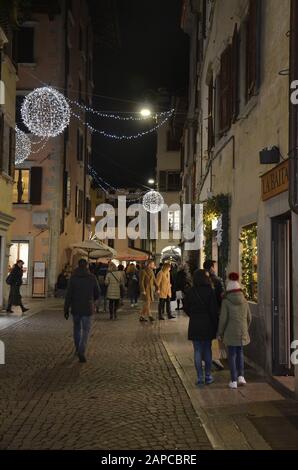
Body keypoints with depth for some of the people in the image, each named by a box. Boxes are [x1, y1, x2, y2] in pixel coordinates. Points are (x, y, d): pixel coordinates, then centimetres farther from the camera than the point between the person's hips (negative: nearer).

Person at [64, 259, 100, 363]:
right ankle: (81, 352, -13)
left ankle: (78, 349, 33)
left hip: (75, 308, 2)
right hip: (87, 308, -2)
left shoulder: (73, 278, -6)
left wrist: (66, 309, -3)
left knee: (77, 328, 20)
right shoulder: (92, 278, -5)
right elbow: (97, 293, 2)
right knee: (85, 330, 2)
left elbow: (69, 295, -8)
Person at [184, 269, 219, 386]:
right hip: (208, 325, -1)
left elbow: (186, 307, 3)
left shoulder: (190, 292, -5)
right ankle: (208, 376, 17)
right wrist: (216, 324, -2)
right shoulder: (210, 291, -11)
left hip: (194, 325, 1)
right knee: (207, 350, 12)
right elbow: (214, 310, -10)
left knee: (197, 351, 7)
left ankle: (200, 377, 9)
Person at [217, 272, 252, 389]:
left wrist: (220, 333, 1)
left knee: (232, 355, 5)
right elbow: (249, 318, 7)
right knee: (240, 353, 19)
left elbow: (223, 319, -11)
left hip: (231, 332, -3)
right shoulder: (244, 301, 2)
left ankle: (234, 381, 7)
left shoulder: (226, 302, -10)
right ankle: (240, 376, 9)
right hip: (242, 333, 3)